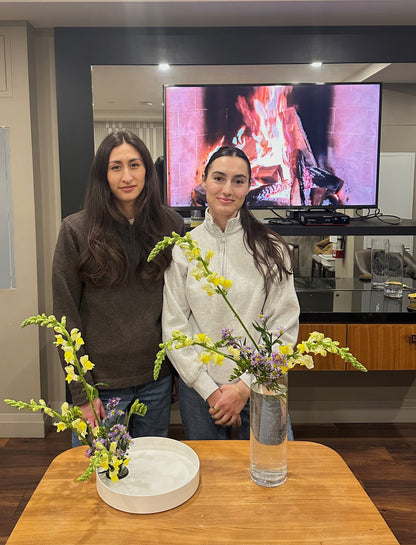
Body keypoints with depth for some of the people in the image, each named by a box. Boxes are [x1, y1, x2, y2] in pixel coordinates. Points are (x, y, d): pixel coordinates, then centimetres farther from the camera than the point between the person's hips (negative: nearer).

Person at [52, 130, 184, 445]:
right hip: (101, 382, -2)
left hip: (157, 379, 3)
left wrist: (177, 366, 4)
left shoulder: (172, 224, -2)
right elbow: (66, 316, -8)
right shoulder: (76, 230, -9)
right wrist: (81, 392, -9)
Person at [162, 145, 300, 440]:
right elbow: (174, 327, -3)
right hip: (199, 386, 1)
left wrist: (245, 387, -11)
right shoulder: (183, 249, -3)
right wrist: (209, 389, -8)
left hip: (259, 385, 0)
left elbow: (285, 325, -6)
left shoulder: (271, 248, -4)